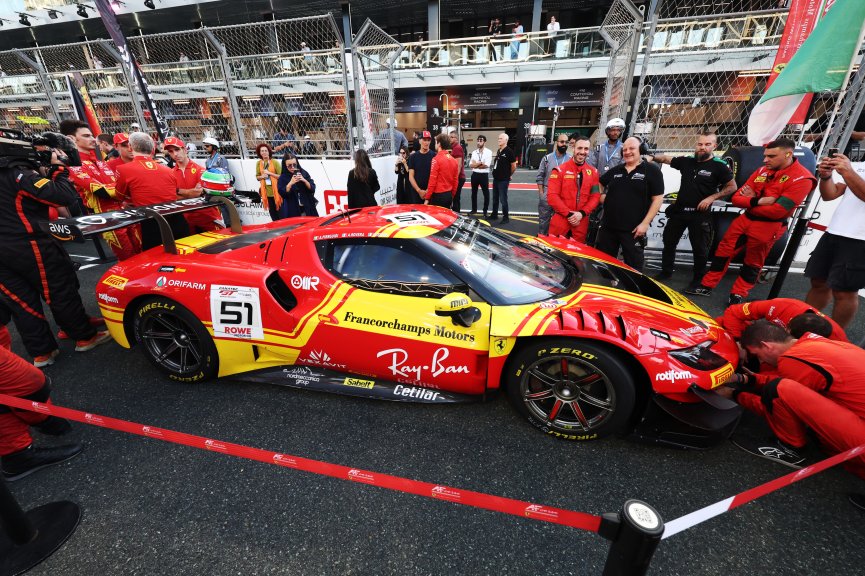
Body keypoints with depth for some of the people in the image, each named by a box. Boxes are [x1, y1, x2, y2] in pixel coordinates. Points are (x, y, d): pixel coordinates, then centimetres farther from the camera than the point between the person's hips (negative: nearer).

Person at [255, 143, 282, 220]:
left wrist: (270, 173, -17)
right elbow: (257, 177, 13)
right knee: (272, 211, 10)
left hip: (276, 190, -4)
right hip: (266, 191, 4)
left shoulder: (275, 162, -6)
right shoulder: (258, 163, 7)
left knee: (280, 210, -1)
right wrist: (262, 176, -8)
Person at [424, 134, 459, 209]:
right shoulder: (454, 160, 8)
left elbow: (432, 181, -15)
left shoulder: (436, 159, -13)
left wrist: (427, 198, -9)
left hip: (438, 196, -7)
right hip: (449, 195, 7)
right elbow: (455, 181, 12)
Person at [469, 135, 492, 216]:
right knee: (474, 193, 13)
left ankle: (485, 211, 17)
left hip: (484, 175, -4)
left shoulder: (488, 152, -6)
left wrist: (475, 164, -7)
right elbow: (470, 165, -1)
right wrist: (480, 163, -14)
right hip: (475, 174, 4)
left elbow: (486, 165, -17)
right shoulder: (474, 152, 7)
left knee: (486, 193, 4)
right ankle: (474, 209, 27)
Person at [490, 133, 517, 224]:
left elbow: (514, 166, -9)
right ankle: (494, 215, 28)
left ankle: (505, 218, 6)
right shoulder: (498, 151, 12)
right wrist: (496, 173, 15)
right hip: (496, 179, 8)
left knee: (503, 199, -3)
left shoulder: (509, 151, -12)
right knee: (495, 198, 15)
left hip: (503, 180, -8)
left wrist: (509, 175, 2)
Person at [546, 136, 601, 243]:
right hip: (560, 220, -3)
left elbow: (595, 196, 6)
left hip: (581, 221, 4)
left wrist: (582, 213, -11)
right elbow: (552, 196, -11)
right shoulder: (560, 170, -3)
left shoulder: (593, 172, 9)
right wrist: (569, 214, -14)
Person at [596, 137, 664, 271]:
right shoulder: (615, 171, 12)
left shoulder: (652, 171, -2)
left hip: (634, 229, -4)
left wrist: (645, 223, -14)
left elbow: (658, 199, -7)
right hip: (608, 226, 5)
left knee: (633, 267, 4)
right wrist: (601, 198, 9)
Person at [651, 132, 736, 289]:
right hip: (678, 210, 4)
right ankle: (666, 271, 26)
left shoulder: (719, 166, -6)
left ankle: (699, 278, 20)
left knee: (700, 248, 5)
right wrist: (653, 157, -10)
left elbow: (732, 186, -3)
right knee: (669, 241, 11)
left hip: (700, 213, -4)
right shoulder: (686, 161, 5)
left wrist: (711, 198, -15)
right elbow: (665, 158, 9)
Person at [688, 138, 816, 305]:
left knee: (753, 263, 9)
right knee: (723, 252, 9)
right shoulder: (762, 171, 3)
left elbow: (777, 211, -21)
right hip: (745, 219, 6)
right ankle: (706, 286, 21)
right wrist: (757, 201, -17)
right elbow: (737, 198, 0)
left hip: (768, 227, -6)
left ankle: (738, 295, 23)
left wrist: (749, 202, -10)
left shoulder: (802, 178, -14)